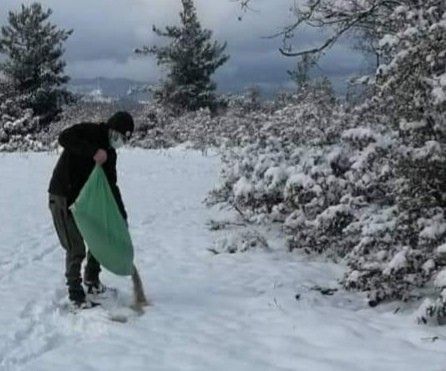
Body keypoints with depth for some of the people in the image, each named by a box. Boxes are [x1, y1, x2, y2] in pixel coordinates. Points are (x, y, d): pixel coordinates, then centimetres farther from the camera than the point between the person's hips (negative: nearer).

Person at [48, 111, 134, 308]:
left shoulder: (110, 153, 9)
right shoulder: (89, 131, -13)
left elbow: (111, 185, 9)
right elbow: (64, 138, -32)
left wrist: (122, 215, 3)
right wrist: (93, 151, -37)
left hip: (83, 198, 8)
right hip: (62, 198, -8)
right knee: (76, 248, -8)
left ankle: (92, 281, 33)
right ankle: (75, 294, 5)